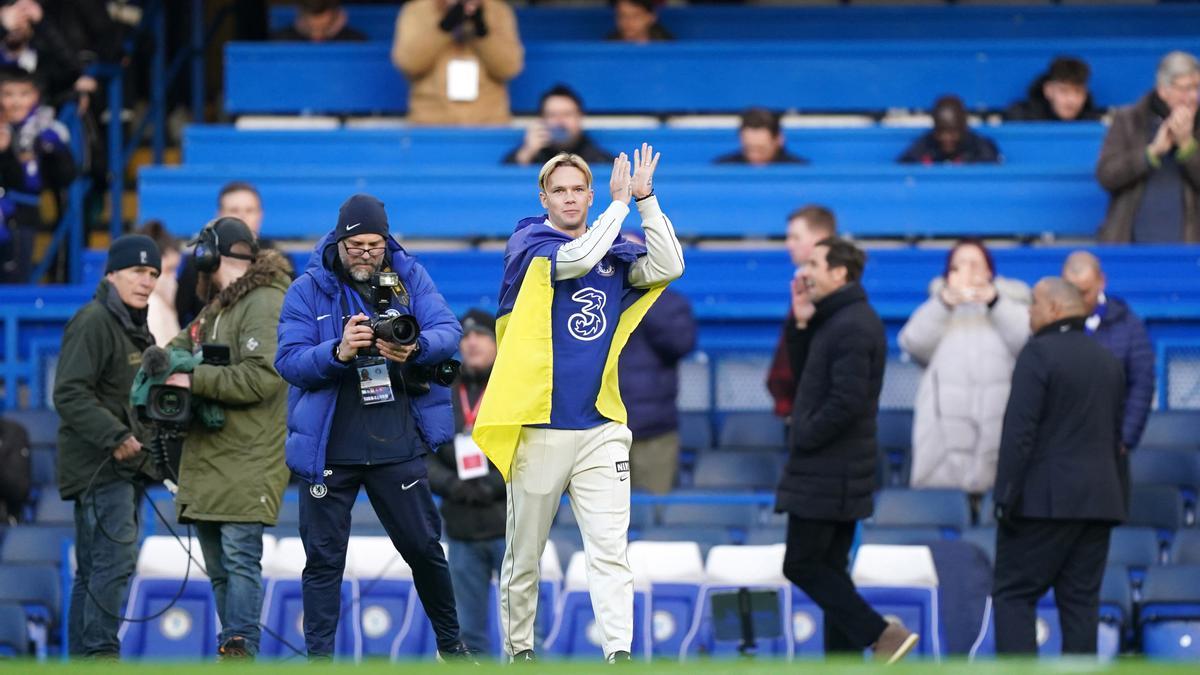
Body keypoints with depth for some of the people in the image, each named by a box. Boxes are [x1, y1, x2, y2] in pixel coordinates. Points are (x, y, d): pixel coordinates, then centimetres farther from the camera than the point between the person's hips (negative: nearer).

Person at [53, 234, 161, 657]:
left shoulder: (135, 327, 20)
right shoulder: (93, 322, -12)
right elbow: (69, 393, -20)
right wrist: (114, 436, -24)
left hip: (124, 465, 10)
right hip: (97, 465, -10)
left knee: (94, 567, 12)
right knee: (116, 557, -17)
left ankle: (83, 655, 15)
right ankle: (100, 652, -17)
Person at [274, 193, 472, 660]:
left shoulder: (410, 278, 5)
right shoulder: (308, 290, -1)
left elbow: (448, 332, -6)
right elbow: (289, 361, -10)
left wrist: (415, 348, -28)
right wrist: (339, 352, -28)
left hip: (398, 443, 1)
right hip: (328, 446, -1)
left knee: (424, 546, 8)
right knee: (324, 557, 1)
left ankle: (451, 643, 26)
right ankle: (318, 657, 8)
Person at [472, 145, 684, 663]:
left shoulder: (615, 253, 12)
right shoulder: (528, 243, 0)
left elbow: (667, 267, -4)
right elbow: (577, 258, -19)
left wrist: (646, 199, -8)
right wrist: (621, 202, -8)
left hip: (600, 430, 2)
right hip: (538, 427, -2)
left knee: (610, 549, -9)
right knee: (523, 556, 6)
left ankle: (619, 654, -17)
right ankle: (518, 650, 19)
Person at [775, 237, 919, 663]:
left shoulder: (853, 326, -18)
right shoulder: (833, 320, 15)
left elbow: (847, 401, -24)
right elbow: (805, 374, 21)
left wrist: (804, 439, -14)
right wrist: (800, 325, 8)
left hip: (827, 470, -10)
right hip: (840, 468, 10)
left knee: (802, 564, -7)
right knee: (829, 567, 11)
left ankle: (880, 634, -11)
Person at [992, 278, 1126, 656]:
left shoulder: (1039, 353, -9)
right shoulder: (1107, 361, 16)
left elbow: (1019, 431, -15)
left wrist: (1006, 497, -14)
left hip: (1045, 500, -7)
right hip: (1098, 501, 7)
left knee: (1013, 595, -3)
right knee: (1081, 600, 7)